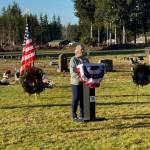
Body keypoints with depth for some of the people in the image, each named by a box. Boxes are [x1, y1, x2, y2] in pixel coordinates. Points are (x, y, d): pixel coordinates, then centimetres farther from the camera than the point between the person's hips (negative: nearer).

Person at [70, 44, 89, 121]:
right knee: (75, 99, -1)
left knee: (83, 99, 9)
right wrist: (79, 78, -28)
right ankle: (74, 115, 7)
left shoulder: (86, 59, 13)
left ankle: (82, 115, 18)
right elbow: (72, 72, -13)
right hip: (76, 83, -5)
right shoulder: (73, 59, -5)